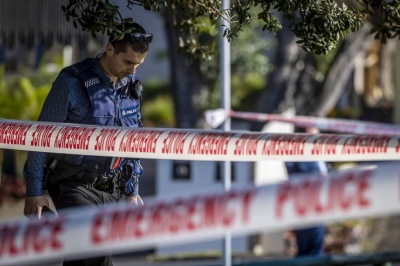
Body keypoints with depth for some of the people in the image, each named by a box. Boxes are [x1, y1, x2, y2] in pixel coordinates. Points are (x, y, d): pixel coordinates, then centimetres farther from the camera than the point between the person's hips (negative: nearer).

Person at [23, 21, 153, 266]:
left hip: (113, 190, 6)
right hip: (75, 187, -6)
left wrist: (133, 190, 18)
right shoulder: (72, 83, -11)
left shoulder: (132, 86, 8)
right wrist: (34, 190, -8)